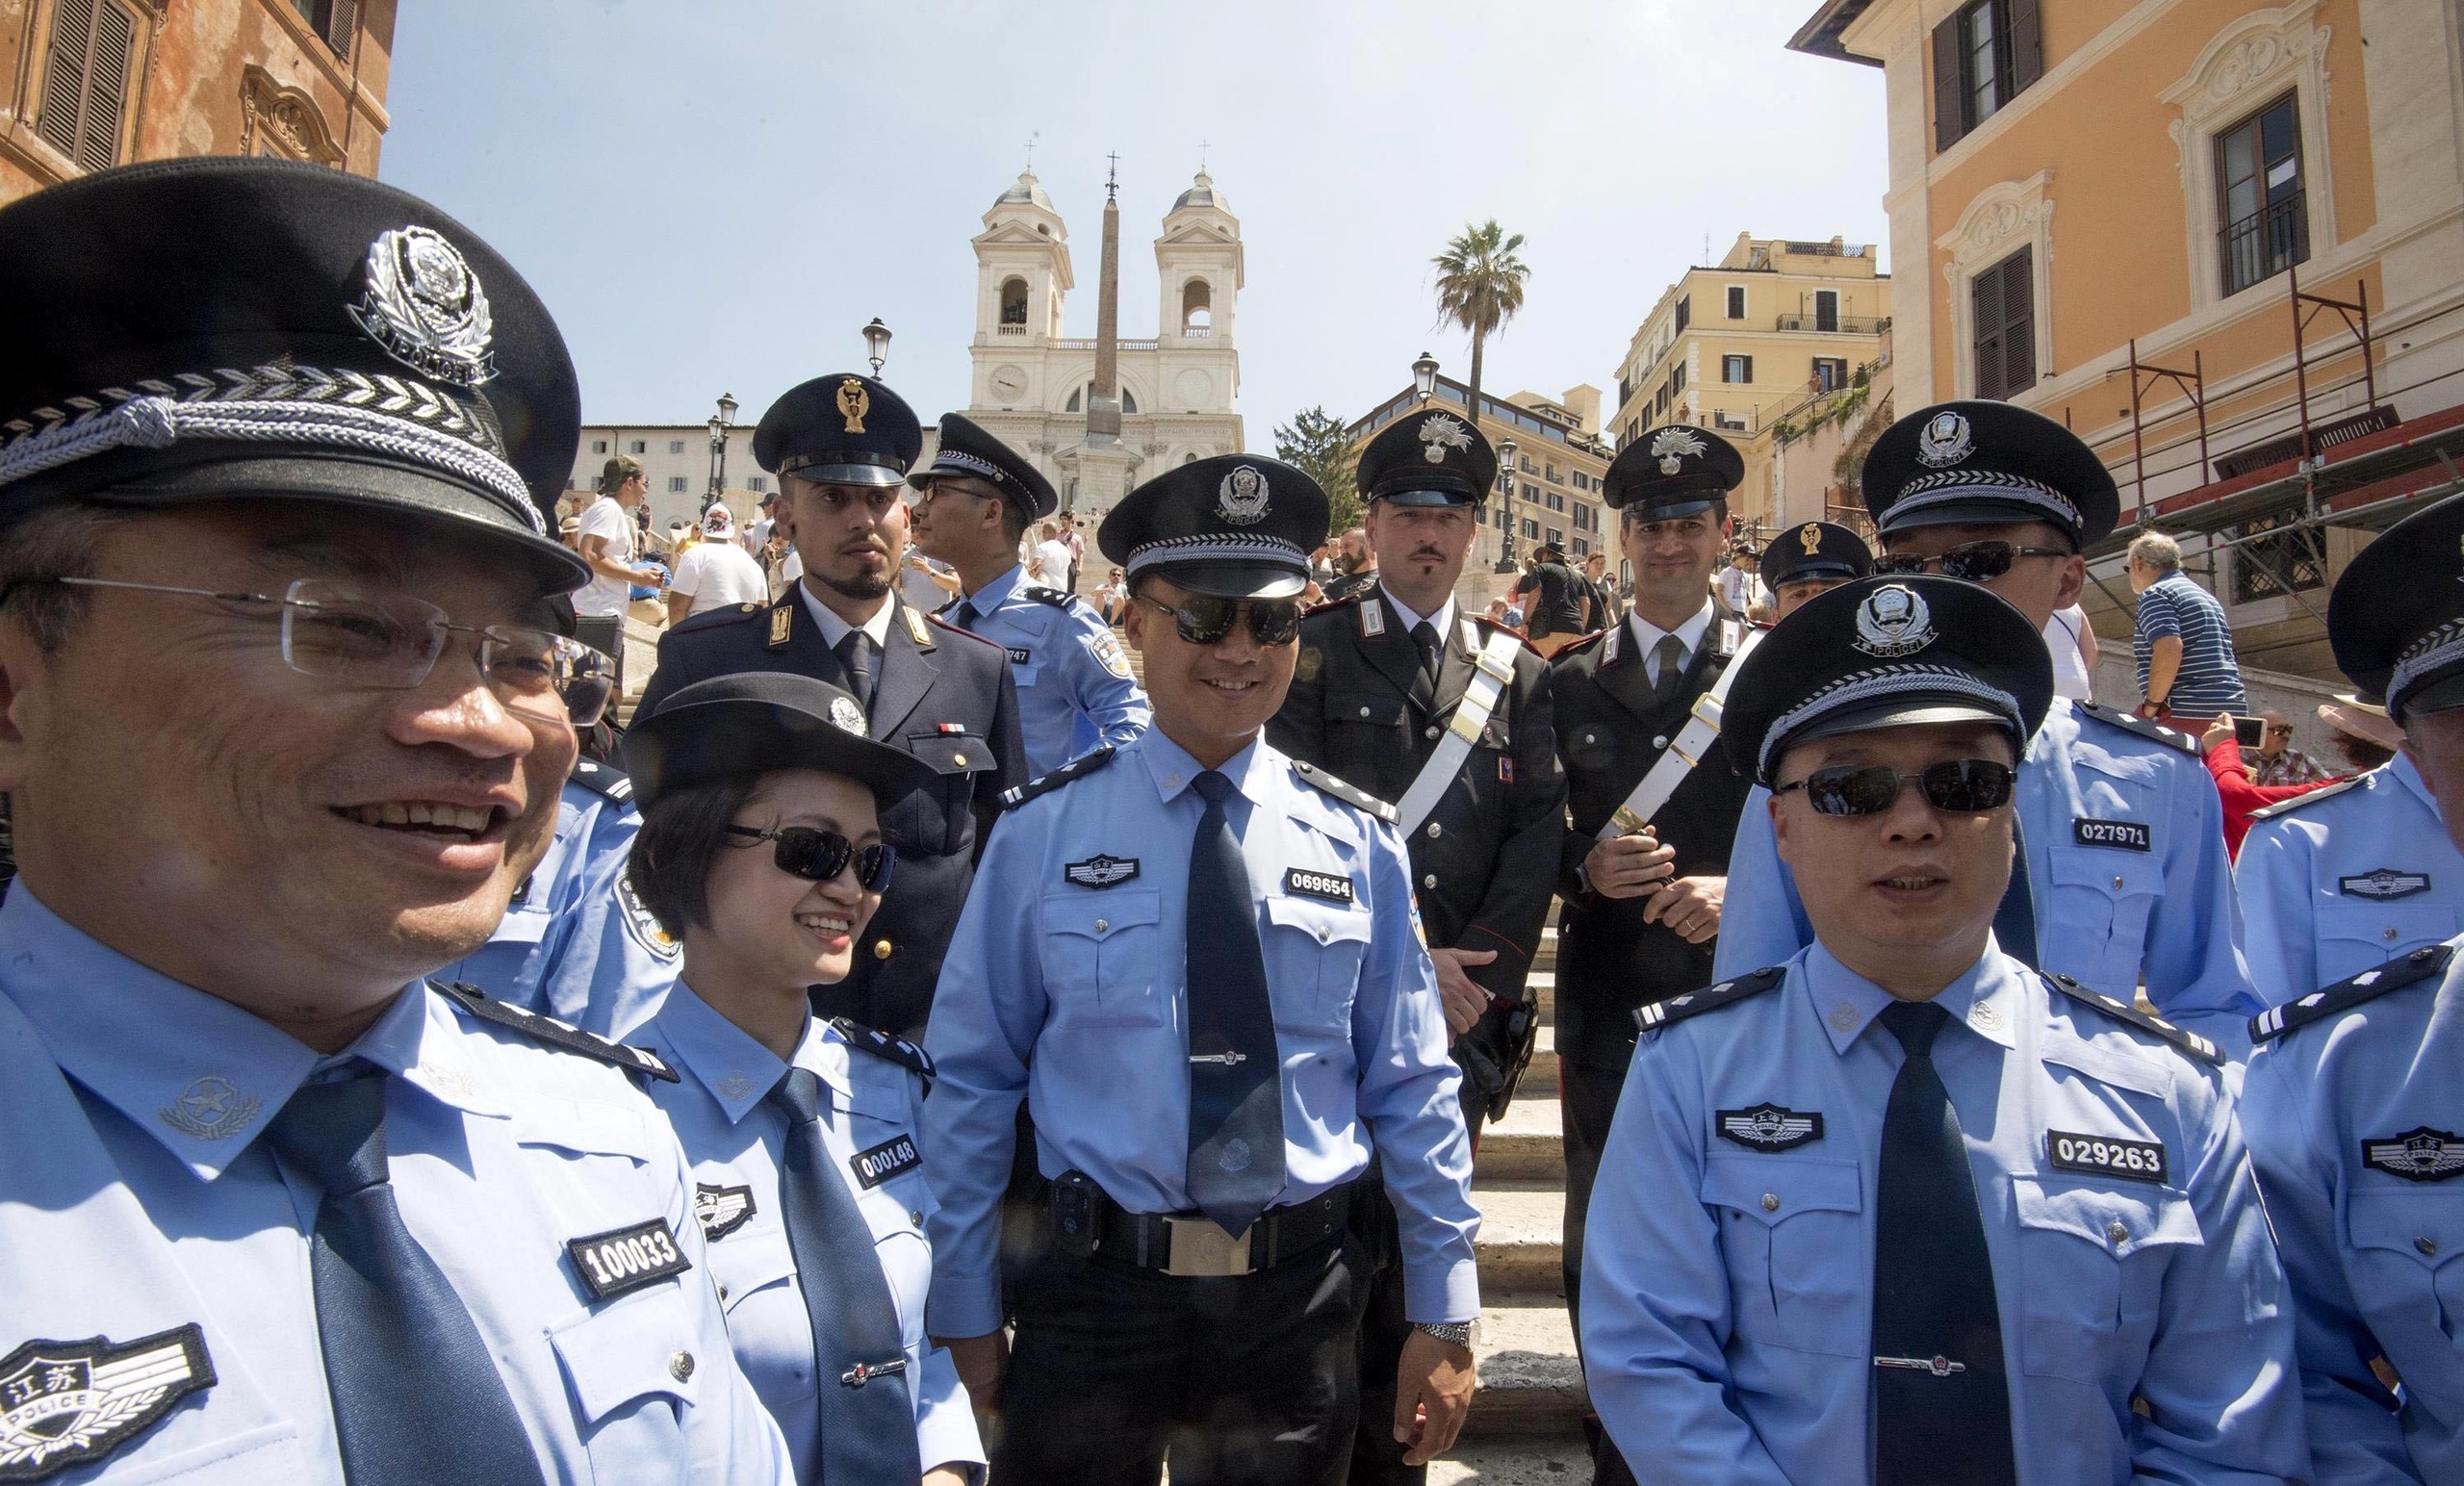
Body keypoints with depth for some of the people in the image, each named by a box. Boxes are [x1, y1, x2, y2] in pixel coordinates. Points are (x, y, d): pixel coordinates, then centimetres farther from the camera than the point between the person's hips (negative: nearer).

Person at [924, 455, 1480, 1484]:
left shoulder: (1357, 841, -1)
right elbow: (974, 1080, -1)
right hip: (1098, 1289, -1)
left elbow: (1412, 1088, 3)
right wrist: (964, 1310, 1)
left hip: (1302, 1296, 2)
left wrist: (1444, 1315, 5)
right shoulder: (1044, 832, -5)